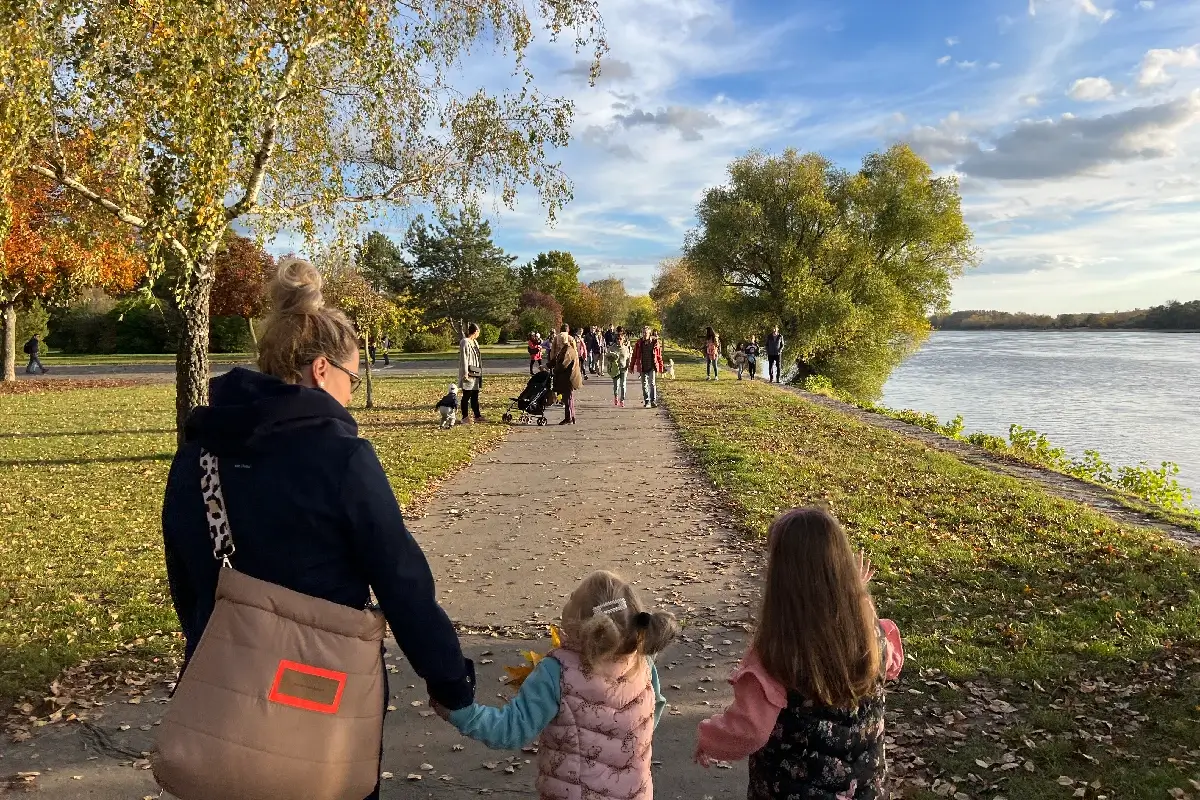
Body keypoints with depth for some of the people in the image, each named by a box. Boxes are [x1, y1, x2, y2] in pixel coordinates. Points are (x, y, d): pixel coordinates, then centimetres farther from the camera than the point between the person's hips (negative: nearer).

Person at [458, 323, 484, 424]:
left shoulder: (474, 342, 15)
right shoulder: (465, 342, -13)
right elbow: (464, 359, -17)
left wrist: (479, 371, 21)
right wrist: (465, 373, -20)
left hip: (475, 373, 9)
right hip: (469, 373, -9)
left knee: (475, 395, 13)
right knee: (466, 396, -3)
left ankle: (477, 416, 19)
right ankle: (465, 417, 3)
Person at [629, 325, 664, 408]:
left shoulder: (654, 342, -2)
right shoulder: (639, 343, 2)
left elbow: (659, 356, 3)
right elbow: (634, 355, 8)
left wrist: (660, 367, 3)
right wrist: (631, 366, 8)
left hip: (652, 367, -2)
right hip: (643, 367, 2)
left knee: (652, 384, -5)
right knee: (644, 385, 6)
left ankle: (653, 401, 2)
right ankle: (646, 401, 14)